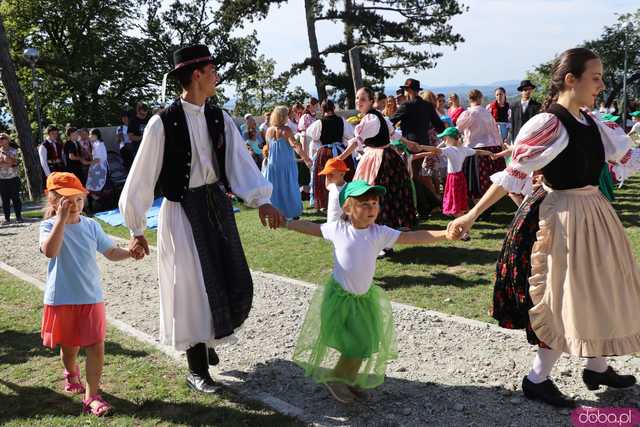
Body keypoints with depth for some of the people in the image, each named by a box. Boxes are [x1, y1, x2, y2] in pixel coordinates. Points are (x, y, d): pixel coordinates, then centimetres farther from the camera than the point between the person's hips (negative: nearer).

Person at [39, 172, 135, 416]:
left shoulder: (90, 226, 0)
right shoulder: (50, 225, -11)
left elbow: (110, 252, 5)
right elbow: (50, 251, -31)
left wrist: (129, 253, -15)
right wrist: (62, 219, -34)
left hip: (91, 297, 2)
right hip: (61, 299, -2)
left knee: (96, 345, -5)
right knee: (69, 346, 17)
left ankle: (91, 396, 4)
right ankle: (71, 374, 50)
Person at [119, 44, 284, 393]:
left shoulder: (219, 118, 2)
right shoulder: (163, 123, -13)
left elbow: (240, 161, -6)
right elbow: (143, 176, -9)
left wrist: (261, 201, -21)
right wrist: (136, 230, -5)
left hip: (217, 204, 6)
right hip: (182, 210, -5)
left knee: (235, 284, 10)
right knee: (194, 286, 1)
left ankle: (206, 340, 39)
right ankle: (196, 369, 21)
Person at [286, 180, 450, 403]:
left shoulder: (380, 233, -8)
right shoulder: (338, 229, -10)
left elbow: (414, 237, -15)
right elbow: (310, 227, 5)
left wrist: (445, 234, -25)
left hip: (366, 297, 3)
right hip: (340, 295, -3)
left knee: (366, 346, 9)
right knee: (352, 347, -3)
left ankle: (350, 380, 35)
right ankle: (333, 379, 24)